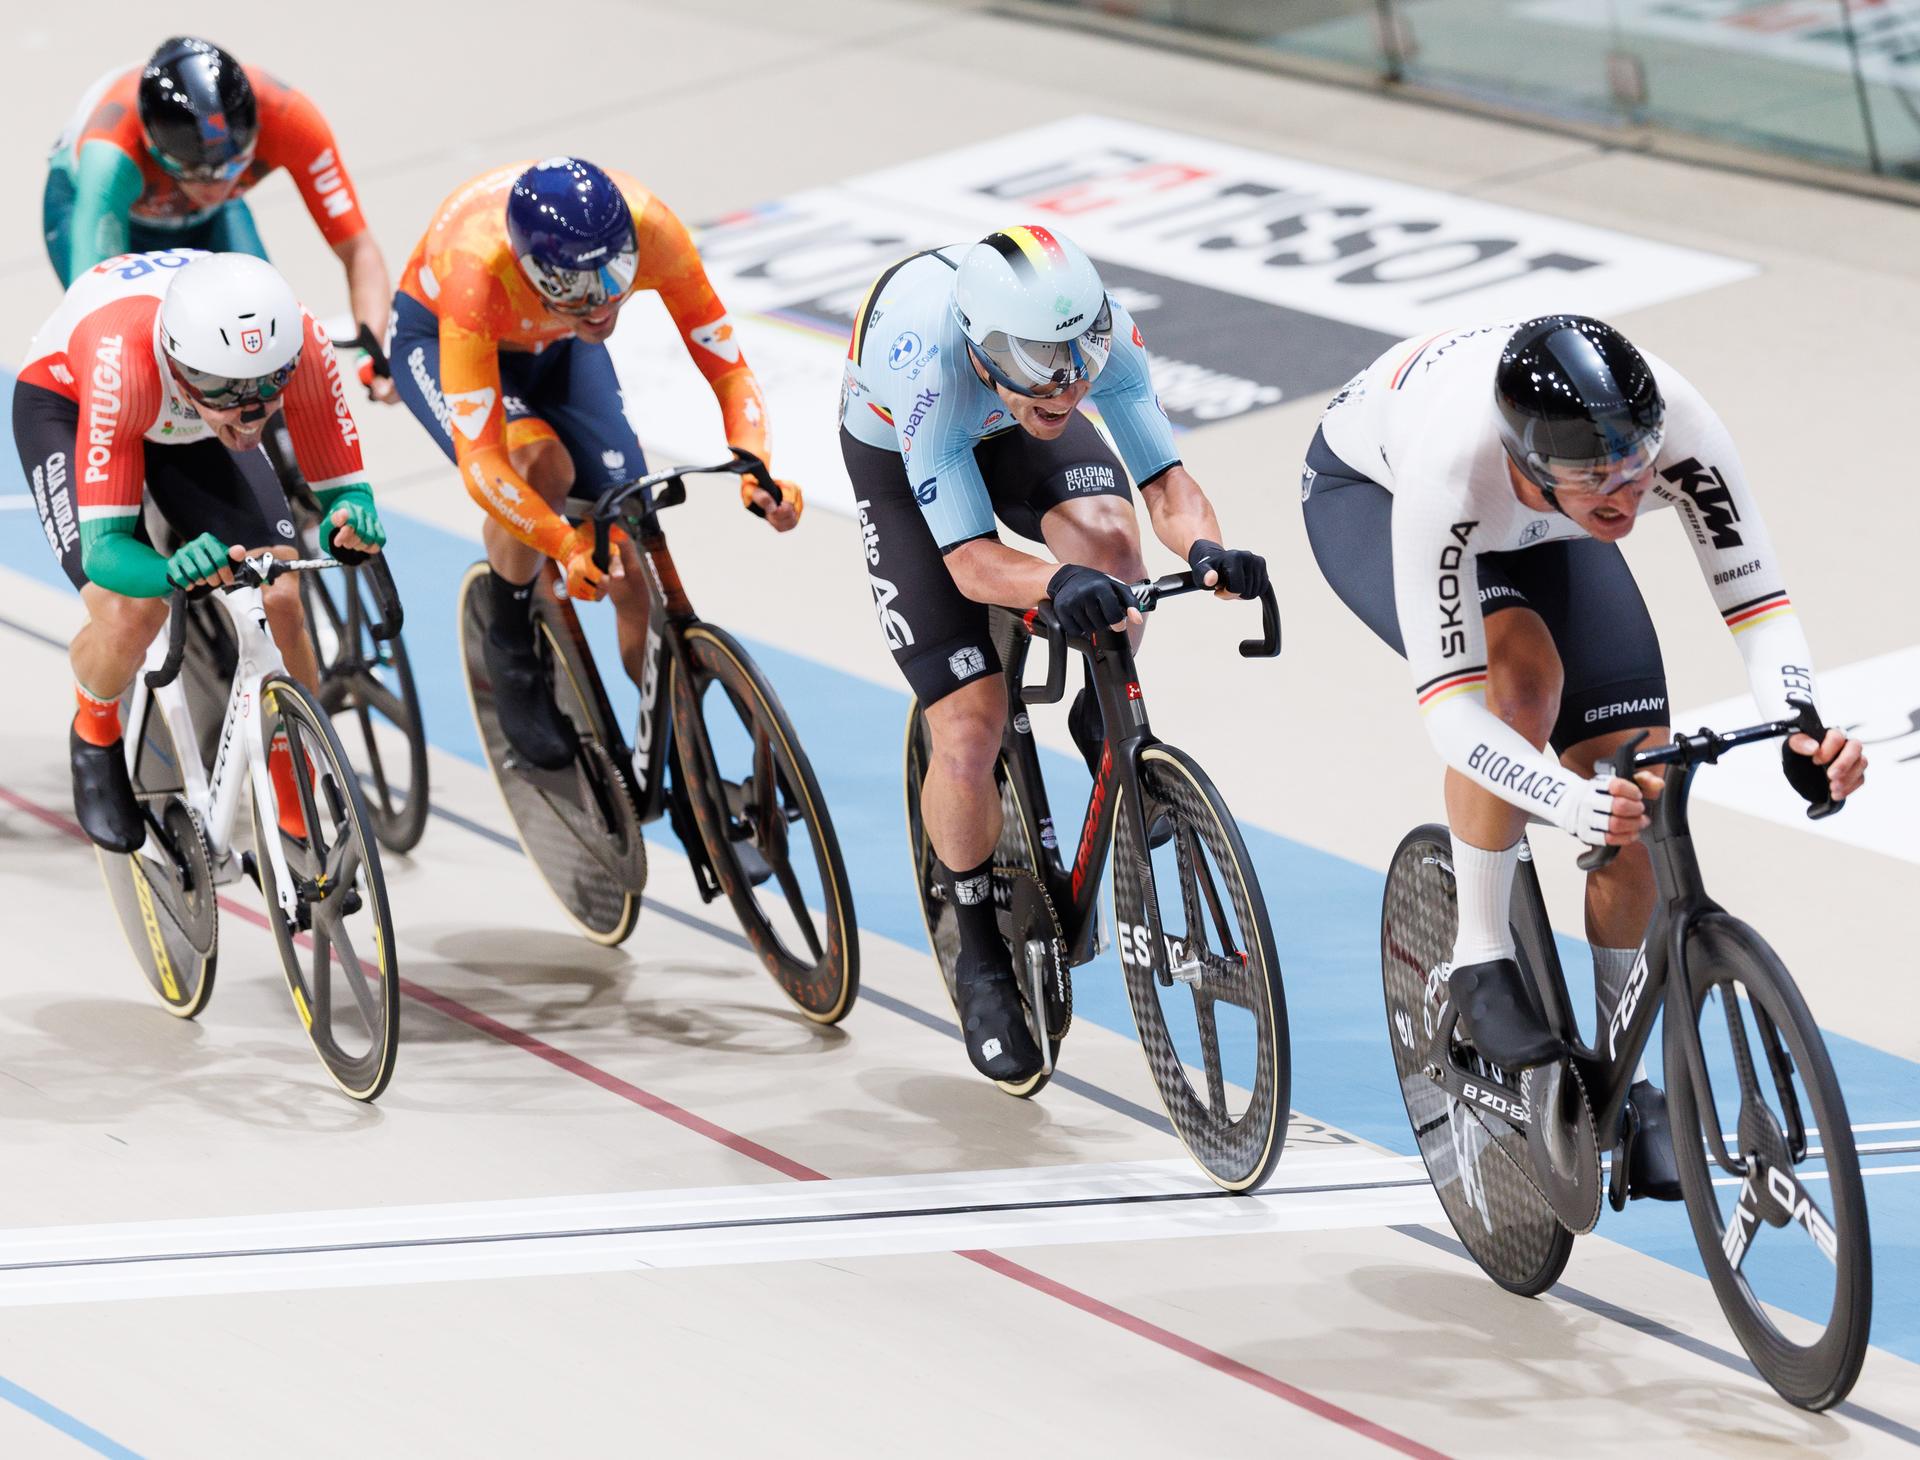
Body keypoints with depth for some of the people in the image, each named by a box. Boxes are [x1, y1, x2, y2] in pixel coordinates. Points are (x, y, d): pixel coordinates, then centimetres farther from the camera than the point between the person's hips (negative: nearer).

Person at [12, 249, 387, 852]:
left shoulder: (302, 345, -36)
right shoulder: (125, 359, -45)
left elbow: (342, 485, -23)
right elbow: (103, 547, -42)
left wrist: (350, 517, -47)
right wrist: (174, 573, -64)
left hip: (188, 424, 3)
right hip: (65, 401, -3)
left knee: (280, 601, -17)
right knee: (130, 614, -25)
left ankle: (300, 823, 2)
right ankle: (95, 737, 10)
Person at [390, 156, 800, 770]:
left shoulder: (648, 229, -35)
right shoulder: (477, 268, -44)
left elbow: (730, 370, -28)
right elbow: (480, 462, -45)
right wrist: (567, 546, -59)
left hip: (559, 349, 3)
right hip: (438, 336, -3)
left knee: (634, 559, -9)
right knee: (540, 464, -33)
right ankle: (511, 649, -8)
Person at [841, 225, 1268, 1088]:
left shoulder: (1097, 329, -35)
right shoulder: (928, 367, -44)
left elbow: (1165, 480, -32)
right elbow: (971, 561, -44)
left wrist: (1204, 546, -54)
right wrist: (1056, 582, -64)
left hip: (1012, 434, 3)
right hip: (897, 457, -3)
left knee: (1106, 532, -34)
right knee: (968, 740, -13)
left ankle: (1105, 727, -4)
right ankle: (982, 959, 11)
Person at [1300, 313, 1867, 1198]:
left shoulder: (1676, 428, -38)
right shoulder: (1453, 467, -46)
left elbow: (1756, 600, -33)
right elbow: (1452, 714, -44)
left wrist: (1800, 732, -52)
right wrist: (1574, 804, -60)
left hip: (1536, 528, 4)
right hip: (1370, 492, -4)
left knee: (1640, 771, -11)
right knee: (1521, 672, -34)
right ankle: (1481, 962, -14)